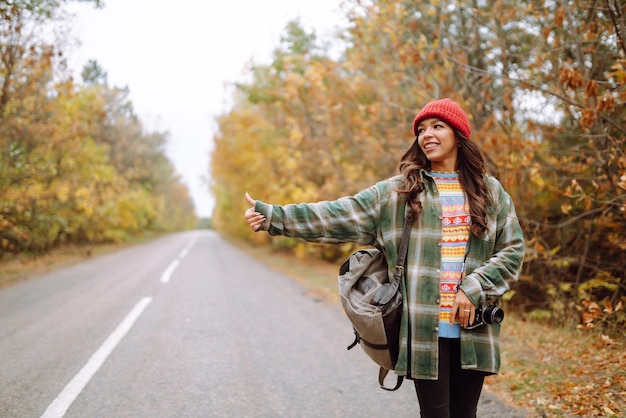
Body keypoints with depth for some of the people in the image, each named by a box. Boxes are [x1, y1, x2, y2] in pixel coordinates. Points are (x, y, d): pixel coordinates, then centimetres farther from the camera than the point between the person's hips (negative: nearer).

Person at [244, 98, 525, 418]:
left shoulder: (489, 190, 10)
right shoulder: (398, 191, 6)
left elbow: (512, 251, 7)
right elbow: (340, 216, -1)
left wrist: (474, 290, -8)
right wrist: (273, 216, -10)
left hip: (472, 327, 2)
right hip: (424, 328, -1)